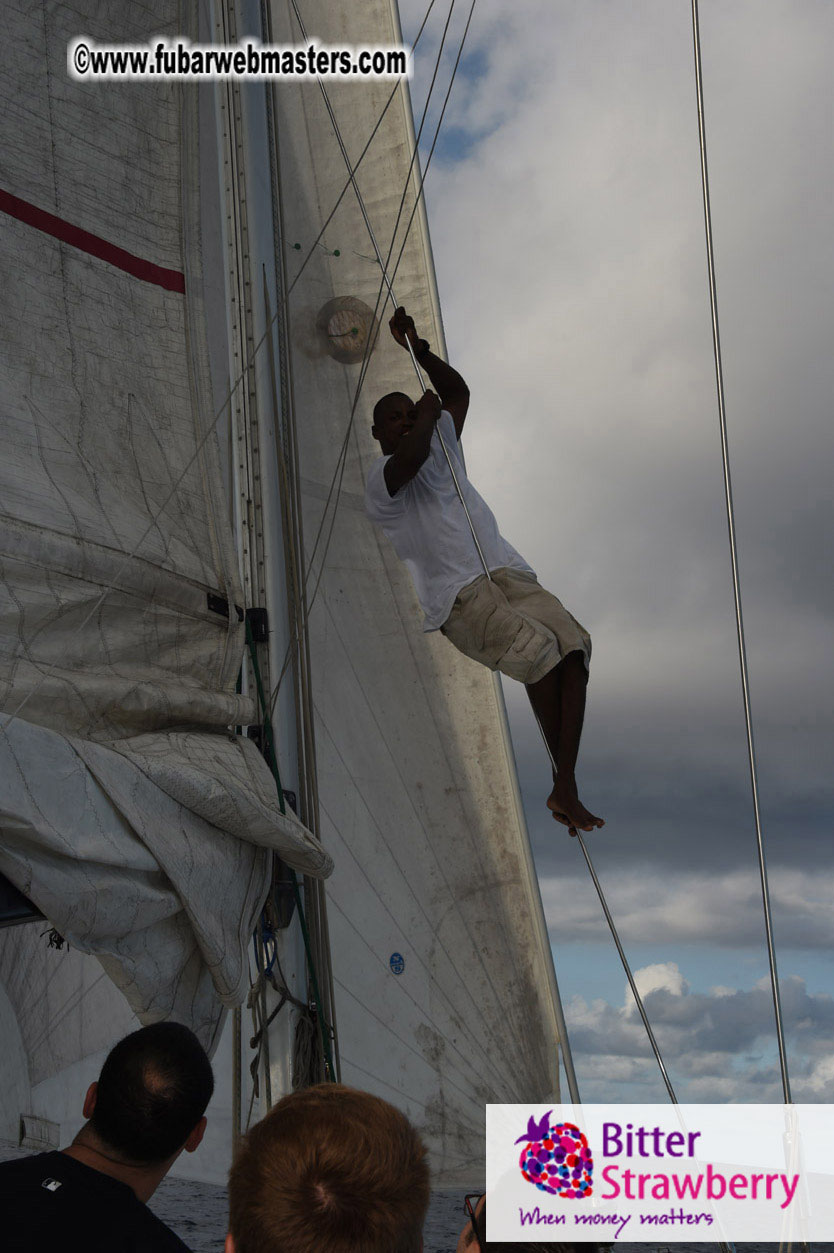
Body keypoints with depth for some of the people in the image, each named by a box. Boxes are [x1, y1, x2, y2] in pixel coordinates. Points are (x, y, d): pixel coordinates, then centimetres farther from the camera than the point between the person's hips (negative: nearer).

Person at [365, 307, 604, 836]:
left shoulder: (442, 450, 30)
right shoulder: (382, 480, 9)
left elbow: (459, 392, 30)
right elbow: (411, 456, -13)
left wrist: (418, 348, 22)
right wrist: (426, 411, 4)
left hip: (508, 572, 6)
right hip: (458, 594, -6)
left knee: (573, 642, -21)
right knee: (539, 649, -31)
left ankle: (567, 788, -24)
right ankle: (561, 781, -20)